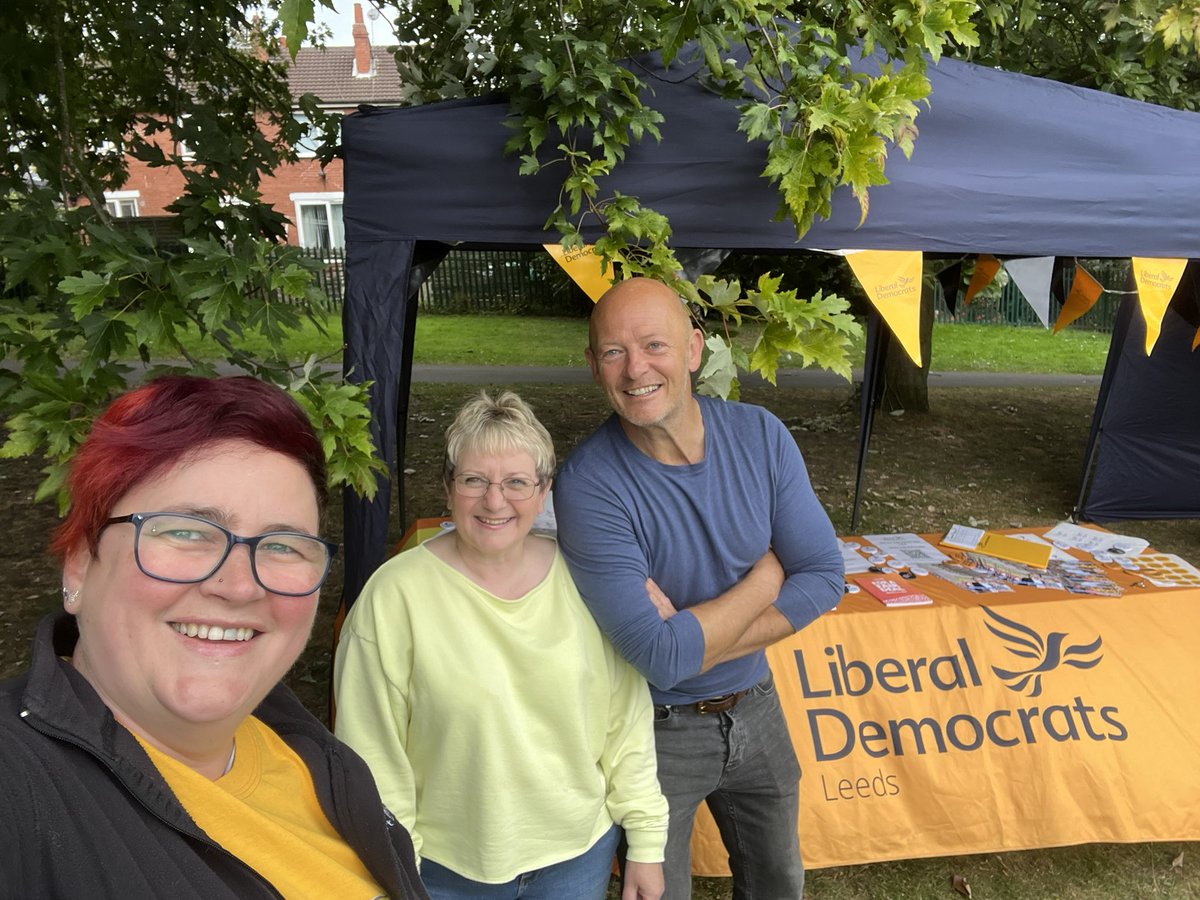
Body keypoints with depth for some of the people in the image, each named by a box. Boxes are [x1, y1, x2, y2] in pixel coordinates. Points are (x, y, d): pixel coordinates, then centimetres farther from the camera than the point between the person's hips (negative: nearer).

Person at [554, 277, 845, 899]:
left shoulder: (760, 435, -12)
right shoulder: (587, 485, -27)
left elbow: (824, 577, -11)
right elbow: (661, 659, -29)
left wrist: (696, 638, -22)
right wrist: (767, 575, -18)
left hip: (756, 708, 5)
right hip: (656, 730, -4)